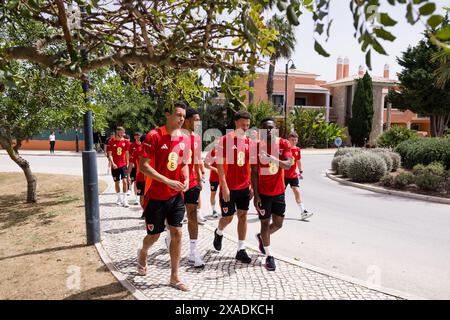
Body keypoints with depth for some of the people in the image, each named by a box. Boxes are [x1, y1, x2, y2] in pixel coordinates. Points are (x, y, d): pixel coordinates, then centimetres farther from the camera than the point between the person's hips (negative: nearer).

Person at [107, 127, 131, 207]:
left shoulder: (126, 142, 3)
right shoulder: (111, 142, 0)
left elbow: (127, 154, 8)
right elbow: (109, 154, -2)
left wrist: (127, 164, 3)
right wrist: (112, 163, -14)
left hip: (123, 165, 0)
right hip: (115, 166, 0)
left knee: (125, 181, -12)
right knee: (117, 182, 11)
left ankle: (125, 200, -9)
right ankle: (119, 199, 26)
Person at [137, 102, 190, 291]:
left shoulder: (184, 138, 3)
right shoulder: (154, 136, -16)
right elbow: (143, 166, -18)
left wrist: (186, 180, -6)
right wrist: (168, 181, -24)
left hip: (176, 196, 5)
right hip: (156, 196, -5)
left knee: (177, 233, 4)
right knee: (154, 235, 10)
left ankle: (174, 277, 19)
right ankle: (142, 254, 46)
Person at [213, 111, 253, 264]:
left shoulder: (248, 141, 6)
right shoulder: (225, 140, -11)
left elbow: (250, 164, 11)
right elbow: (219, 165, -12)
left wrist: (251, 184, 6)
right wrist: (224, 187, -17)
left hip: (244, 187, 5)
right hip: (229, 187, -5)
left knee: (243, 216, 7)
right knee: (228, 217, 6)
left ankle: (241, 250, 16)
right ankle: (218, 233, 39)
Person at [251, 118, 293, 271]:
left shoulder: (284, 144, -5)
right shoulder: (257, 147, -8)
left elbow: (288, 164, -19)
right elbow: (254, 172, -8)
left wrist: (273, 159, -39)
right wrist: (256, 195, -12)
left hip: (279, 191, 2)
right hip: (263, 192, -2)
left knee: (278, 224, 10)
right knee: (265, 223, 3)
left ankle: (261, 237, 40)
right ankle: (269, 256, 18)